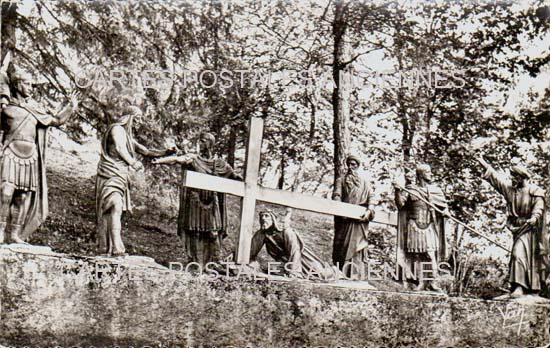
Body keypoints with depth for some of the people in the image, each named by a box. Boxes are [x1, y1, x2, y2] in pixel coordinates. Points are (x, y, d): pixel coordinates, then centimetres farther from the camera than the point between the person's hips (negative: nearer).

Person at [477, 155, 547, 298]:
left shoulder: (536, 192, -7)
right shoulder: (511, 188, 10)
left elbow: (538, 208, -16)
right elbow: (496, 178, 17)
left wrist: (534, 218, -36)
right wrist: (485, 165, 17)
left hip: (529, 228, -7)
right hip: (516, 228, 7)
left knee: (518, 253, -19)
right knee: (519, 254, 7)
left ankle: (519, 286, -22)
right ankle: (531, 286, 16)